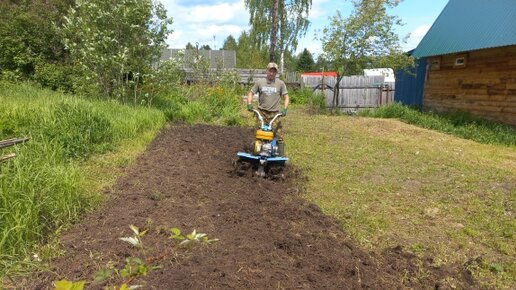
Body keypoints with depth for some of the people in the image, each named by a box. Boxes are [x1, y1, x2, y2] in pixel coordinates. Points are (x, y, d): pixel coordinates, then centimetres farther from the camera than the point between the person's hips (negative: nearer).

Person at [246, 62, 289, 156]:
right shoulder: (259, 82, 5)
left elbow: (286, 97, 4)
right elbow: (251, 93, 11)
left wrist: (285, 109, -10)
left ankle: (281, 157, 1)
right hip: (261, 112, 1)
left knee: (279, 135, -6)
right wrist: (249, 103, -6)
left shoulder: (280, 83, 3)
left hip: (275, 113, -1)